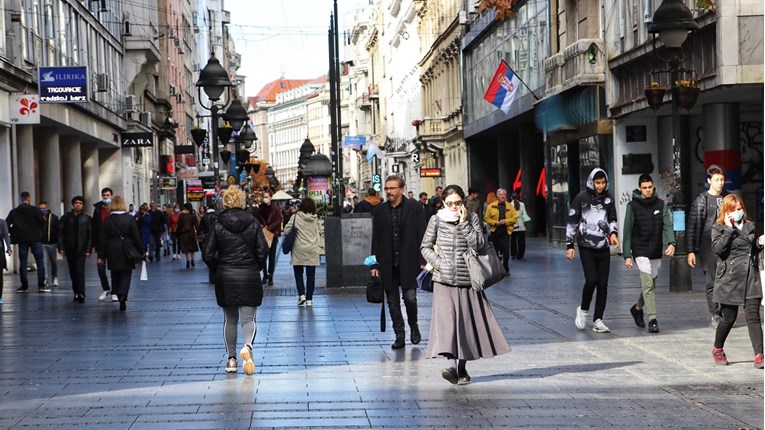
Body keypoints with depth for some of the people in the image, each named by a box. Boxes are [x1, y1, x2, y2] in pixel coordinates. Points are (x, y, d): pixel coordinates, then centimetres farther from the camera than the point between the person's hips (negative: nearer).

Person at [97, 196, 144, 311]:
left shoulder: (107, 220, -1)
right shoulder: (130, 219, -4)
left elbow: (103, 239, 0)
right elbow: (136, 236, -4)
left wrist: (101, 255, 4)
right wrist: (141, 250, 5)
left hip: (112, 253, 1)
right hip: (127, 252, -1)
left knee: (115, 276, 13)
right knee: (126, 275, 0)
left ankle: (117, 295, 15)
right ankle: (122, 295, -21)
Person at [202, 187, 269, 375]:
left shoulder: (217, 225, -3)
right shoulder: (253, 223, -2)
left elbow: (208, 254, -4)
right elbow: (263, 251, -3)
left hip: (225, 278, 1)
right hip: (250, 277, -1)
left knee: (229, 320, 13)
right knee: (248, 318, 1)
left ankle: (231, 358, 14)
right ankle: (247, 346, -27)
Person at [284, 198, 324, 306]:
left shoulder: (296, 217, -6)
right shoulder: (316, 219, 4)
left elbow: (286, 230, -6)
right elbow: (322, 232, 9)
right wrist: (320, 244, 15)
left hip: (299, 250, -2)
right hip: (312, 251, 2)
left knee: (298, 273, 11)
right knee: (311, 275, 5)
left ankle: (301, 294, -3)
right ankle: (309, 299, 4)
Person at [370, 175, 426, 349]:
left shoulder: (414, 208, 0)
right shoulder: (380, 211, 7)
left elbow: (422, 236, -1)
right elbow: (376, 240, 9)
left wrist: (422, 261, -8)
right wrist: (375, 264, 4)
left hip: (408, 263, -3)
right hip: (388, 265, 3)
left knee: (410, 298, -8)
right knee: (393, 302, 5)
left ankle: (414, 326, 20)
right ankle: (399, 336, 14)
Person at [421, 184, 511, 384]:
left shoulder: (472, 218, 3)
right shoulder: (437, 220, 3)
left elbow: (478, 244, -9)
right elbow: (425, 247, 9)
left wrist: (464, 223, -13)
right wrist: (438, 263, -6)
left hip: (467, 279, 1)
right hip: (444, 280, -1)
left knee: (467, 322, 6)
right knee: (447, 319, -15)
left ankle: (462, 366, 20)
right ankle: (452, 364, -24)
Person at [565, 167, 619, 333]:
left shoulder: (608, 199, 9)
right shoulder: (581, 198, -2)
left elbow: (612, 219, 17)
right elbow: (572, 222, 2)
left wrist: (613, 232, -5)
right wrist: (569, 245, 0)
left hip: (604, 248, 4)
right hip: (587, 247, -4)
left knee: (603, 284, 1)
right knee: (591, 280, -16)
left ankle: (598, 320, 9)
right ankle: (583, 310, 10)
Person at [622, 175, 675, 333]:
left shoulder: (660, 204, 6)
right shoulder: (633, 206, -3)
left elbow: (667, 224, -3)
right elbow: (627, 232, -2)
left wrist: (671, 242, -22)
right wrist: (627, 256, -6)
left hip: (656, 252, 4)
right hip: (640, 251, -4)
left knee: (650, 284, 14)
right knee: (648, 285, -13)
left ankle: (637, 308, 39)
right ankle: (652, 320, -13)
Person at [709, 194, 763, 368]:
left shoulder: (750, 226, 14)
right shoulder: (719, 228, 0)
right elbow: (718, 248, -18)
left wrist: (759, 244, 4)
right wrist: (729, 228, -18)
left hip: (750, 278, 3)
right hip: (730, 278, -3)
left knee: (753, 316, -6)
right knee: (729, 318, 5)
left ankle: (759, 355, -10)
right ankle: (717, 349, 29)